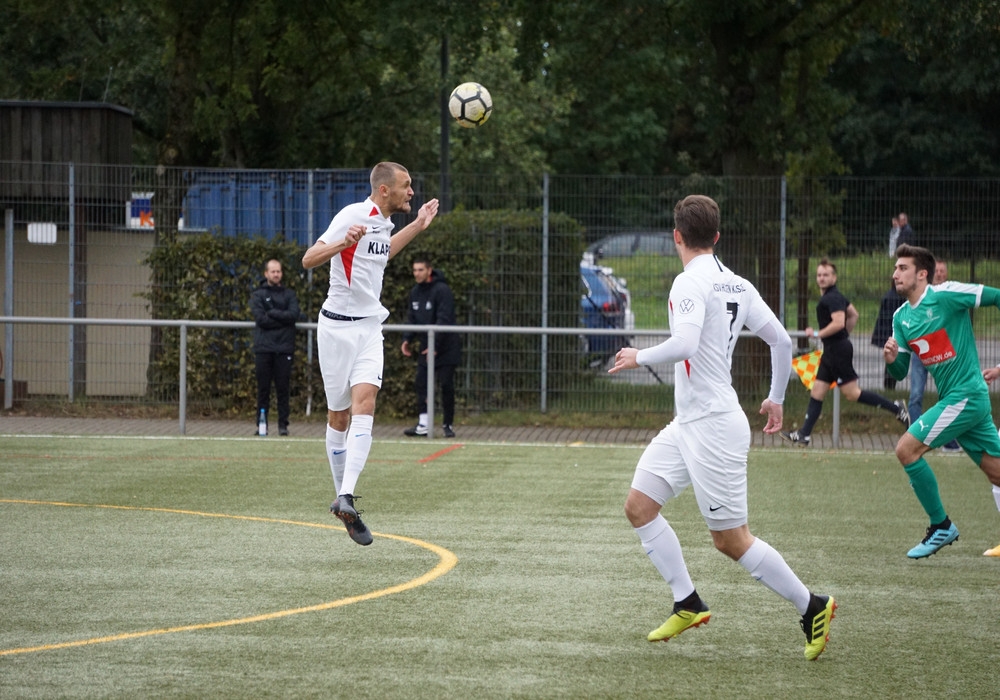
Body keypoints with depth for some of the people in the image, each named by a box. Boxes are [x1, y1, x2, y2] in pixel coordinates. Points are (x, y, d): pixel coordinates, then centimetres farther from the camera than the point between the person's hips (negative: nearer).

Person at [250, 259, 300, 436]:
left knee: (283, 388, -1)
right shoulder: (258, 295, 9)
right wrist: (282, 319, -6)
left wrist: (272, 313, -7)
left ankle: (283, 424, 2)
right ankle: (261, 424, 3)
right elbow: (260, 318, -6)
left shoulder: (289, 295, 14)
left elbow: (294, 315, -3)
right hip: (264, 347, -1)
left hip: (284, 348, 1)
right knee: (263, 388, -1)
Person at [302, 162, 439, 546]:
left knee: (364, 405, -14)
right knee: (339, 416, 3)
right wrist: (342, 243, -36)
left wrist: (416, 227, 31)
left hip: (370, 326, 6)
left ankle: (346, 499, -23)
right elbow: (309, 259, -18)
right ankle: (343, 494, 18)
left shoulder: (384, 221, 11)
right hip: (338, 325, -6)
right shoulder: (353, 215, -13)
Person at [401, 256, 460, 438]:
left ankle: (448, 425, 8)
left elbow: (444, 320, -21)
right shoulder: (415, 292, 9)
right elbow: (412, 318, 14)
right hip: (425, 348, 6)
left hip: (445, 349, -6)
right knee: (421, 384, -3)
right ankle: (422, 425, -4)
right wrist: (407, 339, -2)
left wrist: (435, 345, -25)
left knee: (446, 386, -2)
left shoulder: (442, 290, -15)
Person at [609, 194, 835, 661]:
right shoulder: (737, 285, 9)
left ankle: (811, 607, 7)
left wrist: (640, 358, -13)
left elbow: (685, 345, -31)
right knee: (639, 505, 8)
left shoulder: (691, 282, -17)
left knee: (731, 540, -2)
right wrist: (776, 398, 26)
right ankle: (688, 604, 10)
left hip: (713, 426, -9)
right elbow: (782, 341, 12)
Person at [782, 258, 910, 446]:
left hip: (838, 350, -10)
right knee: (817, 393, 8)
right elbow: (853, 314, 25)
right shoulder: (834, 296, 15)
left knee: (852, 393, -8)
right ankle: (804, 434, 9)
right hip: (830, 351, 10)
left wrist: (817, 333, -18)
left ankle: (894, 407, -3)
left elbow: (838, 323, -27)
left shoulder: (833, 298, -16)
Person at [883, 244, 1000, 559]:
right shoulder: (901, 317, 11)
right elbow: (901, 372, 14)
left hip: (966, 395, -8)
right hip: (951, 399, 8)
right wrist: (891, 359, -9)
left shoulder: (946, 295, -11)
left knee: (906, 449, -12)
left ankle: (941, 526, -1)